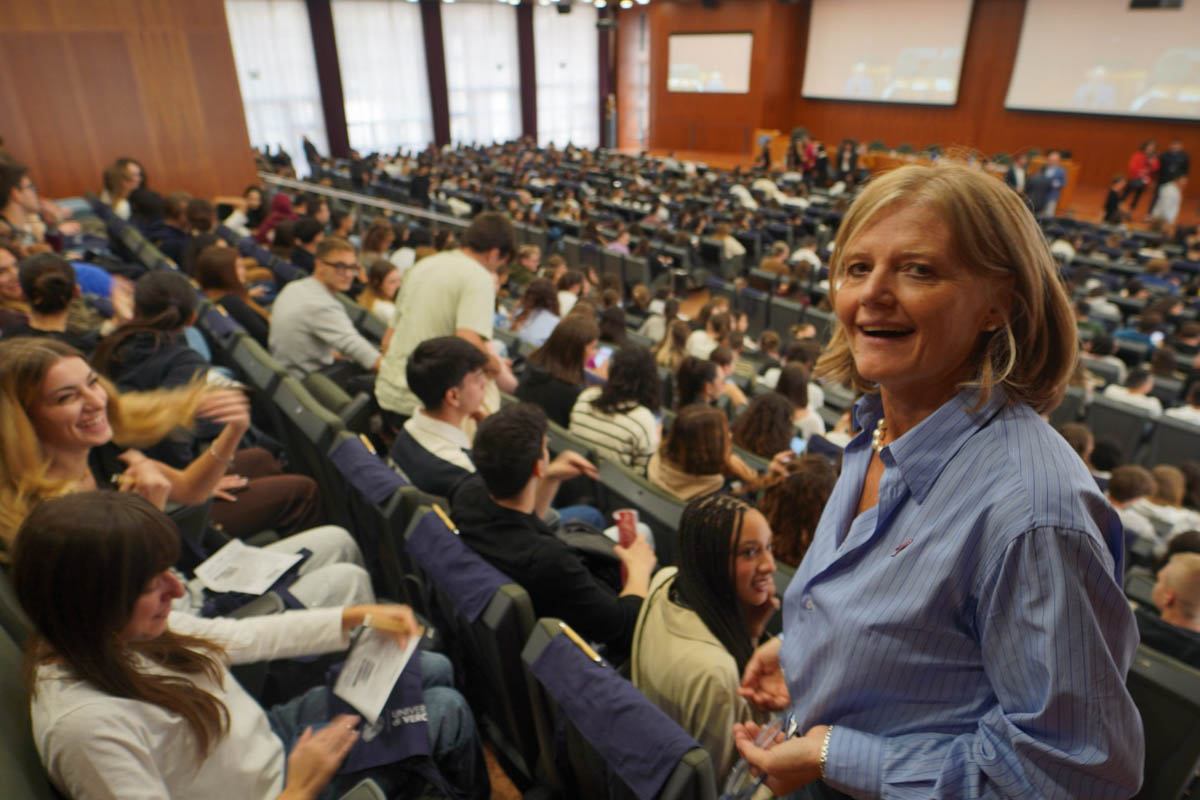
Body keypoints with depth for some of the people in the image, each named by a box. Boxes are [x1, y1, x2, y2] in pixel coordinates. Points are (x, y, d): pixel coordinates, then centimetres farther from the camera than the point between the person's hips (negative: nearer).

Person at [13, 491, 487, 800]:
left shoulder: (121, 632, -11)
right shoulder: (87, 723, -36)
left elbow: (239, 637, 3)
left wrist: (358, 617, -2)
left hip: (269, 735, 8)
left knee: (433, 669, 11)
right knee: (448, 711, -4)